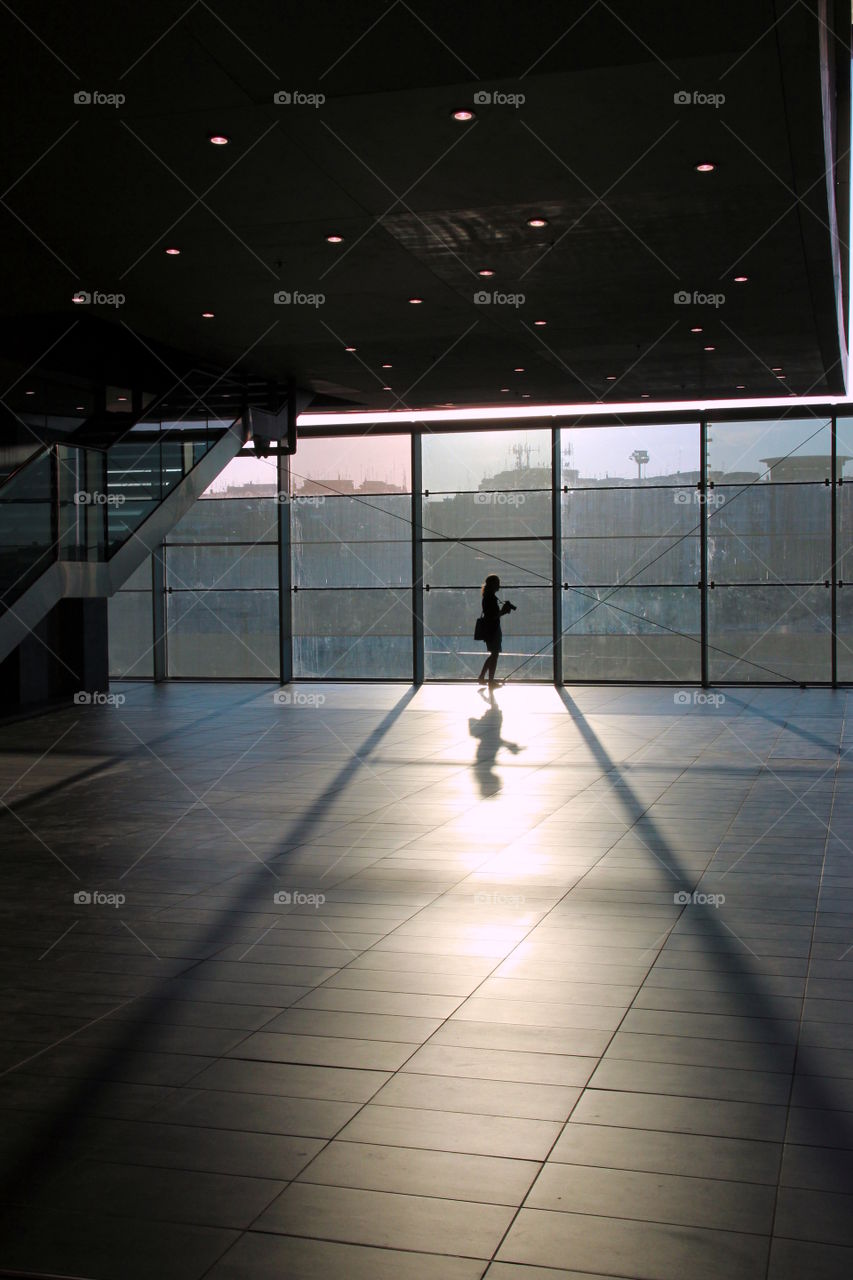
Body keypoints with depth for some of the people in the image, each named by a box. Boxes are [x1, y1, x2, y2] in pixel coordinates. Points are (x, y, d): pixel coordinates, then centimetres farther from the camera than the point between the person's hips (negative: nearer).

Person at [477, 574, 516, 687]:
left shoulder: (489, 597, 13)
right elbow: (493, 616, -23)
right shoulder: (491, 598, -18)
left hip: (491, 630, 10)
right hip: (492, 631, -10)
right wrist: (504, 611, -13)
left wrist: (503, 610, 6)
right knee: (494, 655, -2)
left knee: (494, 654, 19)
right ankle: (491, 682, 5)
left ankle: (481, 677, 23)